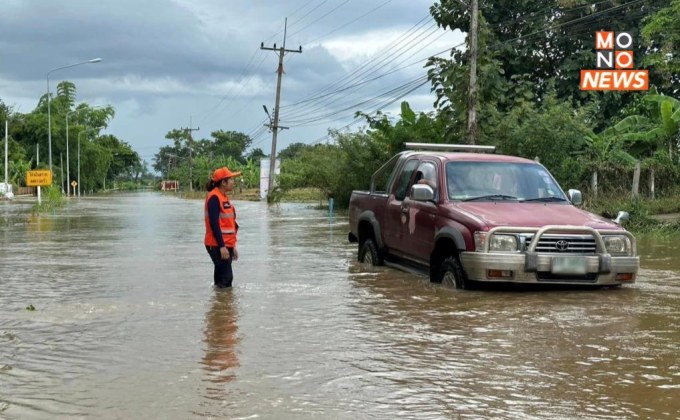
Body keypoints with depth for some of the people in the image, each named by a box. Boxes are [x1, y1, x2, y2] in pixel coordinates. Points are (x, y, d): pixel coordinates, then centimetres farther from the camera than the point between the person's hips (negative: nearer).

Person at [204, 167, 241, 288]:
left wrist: (232, 246, 21)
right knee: (225, 278, -11)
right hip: (217, 246, -10)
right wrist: (221, 246, -23)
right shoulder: (214, 197, -13)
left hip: (226, 245, 10)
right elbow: (214, 224, -20)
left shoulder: (224, 197, 16)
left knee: (222, 277, 12)